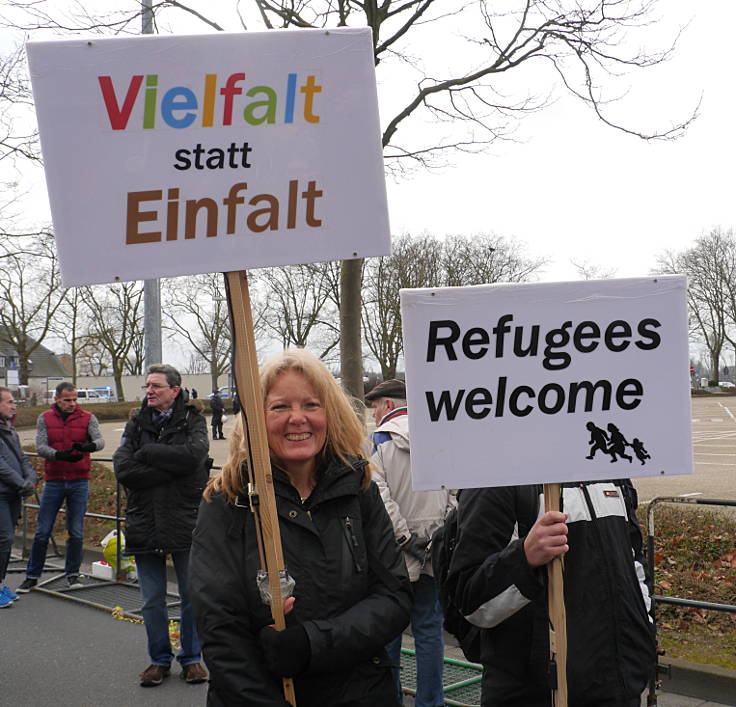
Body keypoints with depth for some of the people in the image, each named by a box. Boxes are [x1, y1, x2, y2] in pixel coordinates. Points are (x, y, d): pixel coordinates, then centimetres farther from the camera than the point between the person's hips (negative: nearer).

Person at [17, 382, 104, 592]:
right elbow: (40, 447, -8)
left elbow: (99, 440, -13)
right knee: (42, 531, 4)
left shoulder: (88, 418, 1)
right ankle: (32, 576, 16)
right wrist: (60, 455, -28)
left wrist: (89, 446, -37)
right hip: (53, 481, 0)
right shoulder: (44, 419, 3)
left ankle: (72, 573, 20)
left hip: (79, 482, 0)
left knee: (76, 532, 4)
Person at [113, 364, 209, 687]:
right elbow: (122, 469, -8)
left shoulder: (192, 421, 0)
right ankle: (159, 659, 27)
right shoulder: (136, 425, 8)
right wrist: (171, 468, -15)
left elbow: (194, 454, -22)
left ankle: (191, 658, 25)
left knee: (192, 596, 9)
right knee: (152, 600, 11)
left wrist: (147, 453, -13)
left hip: (185, 523, -2)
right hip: (145, 525, 3)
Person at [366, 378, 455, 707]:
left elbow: (379, 496, -18)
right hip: (434, 554, 3)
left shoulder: (379, 440, -8)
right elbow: (456, 493, 2)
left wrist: (406, 538, -13)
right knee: (428, 629, 10)